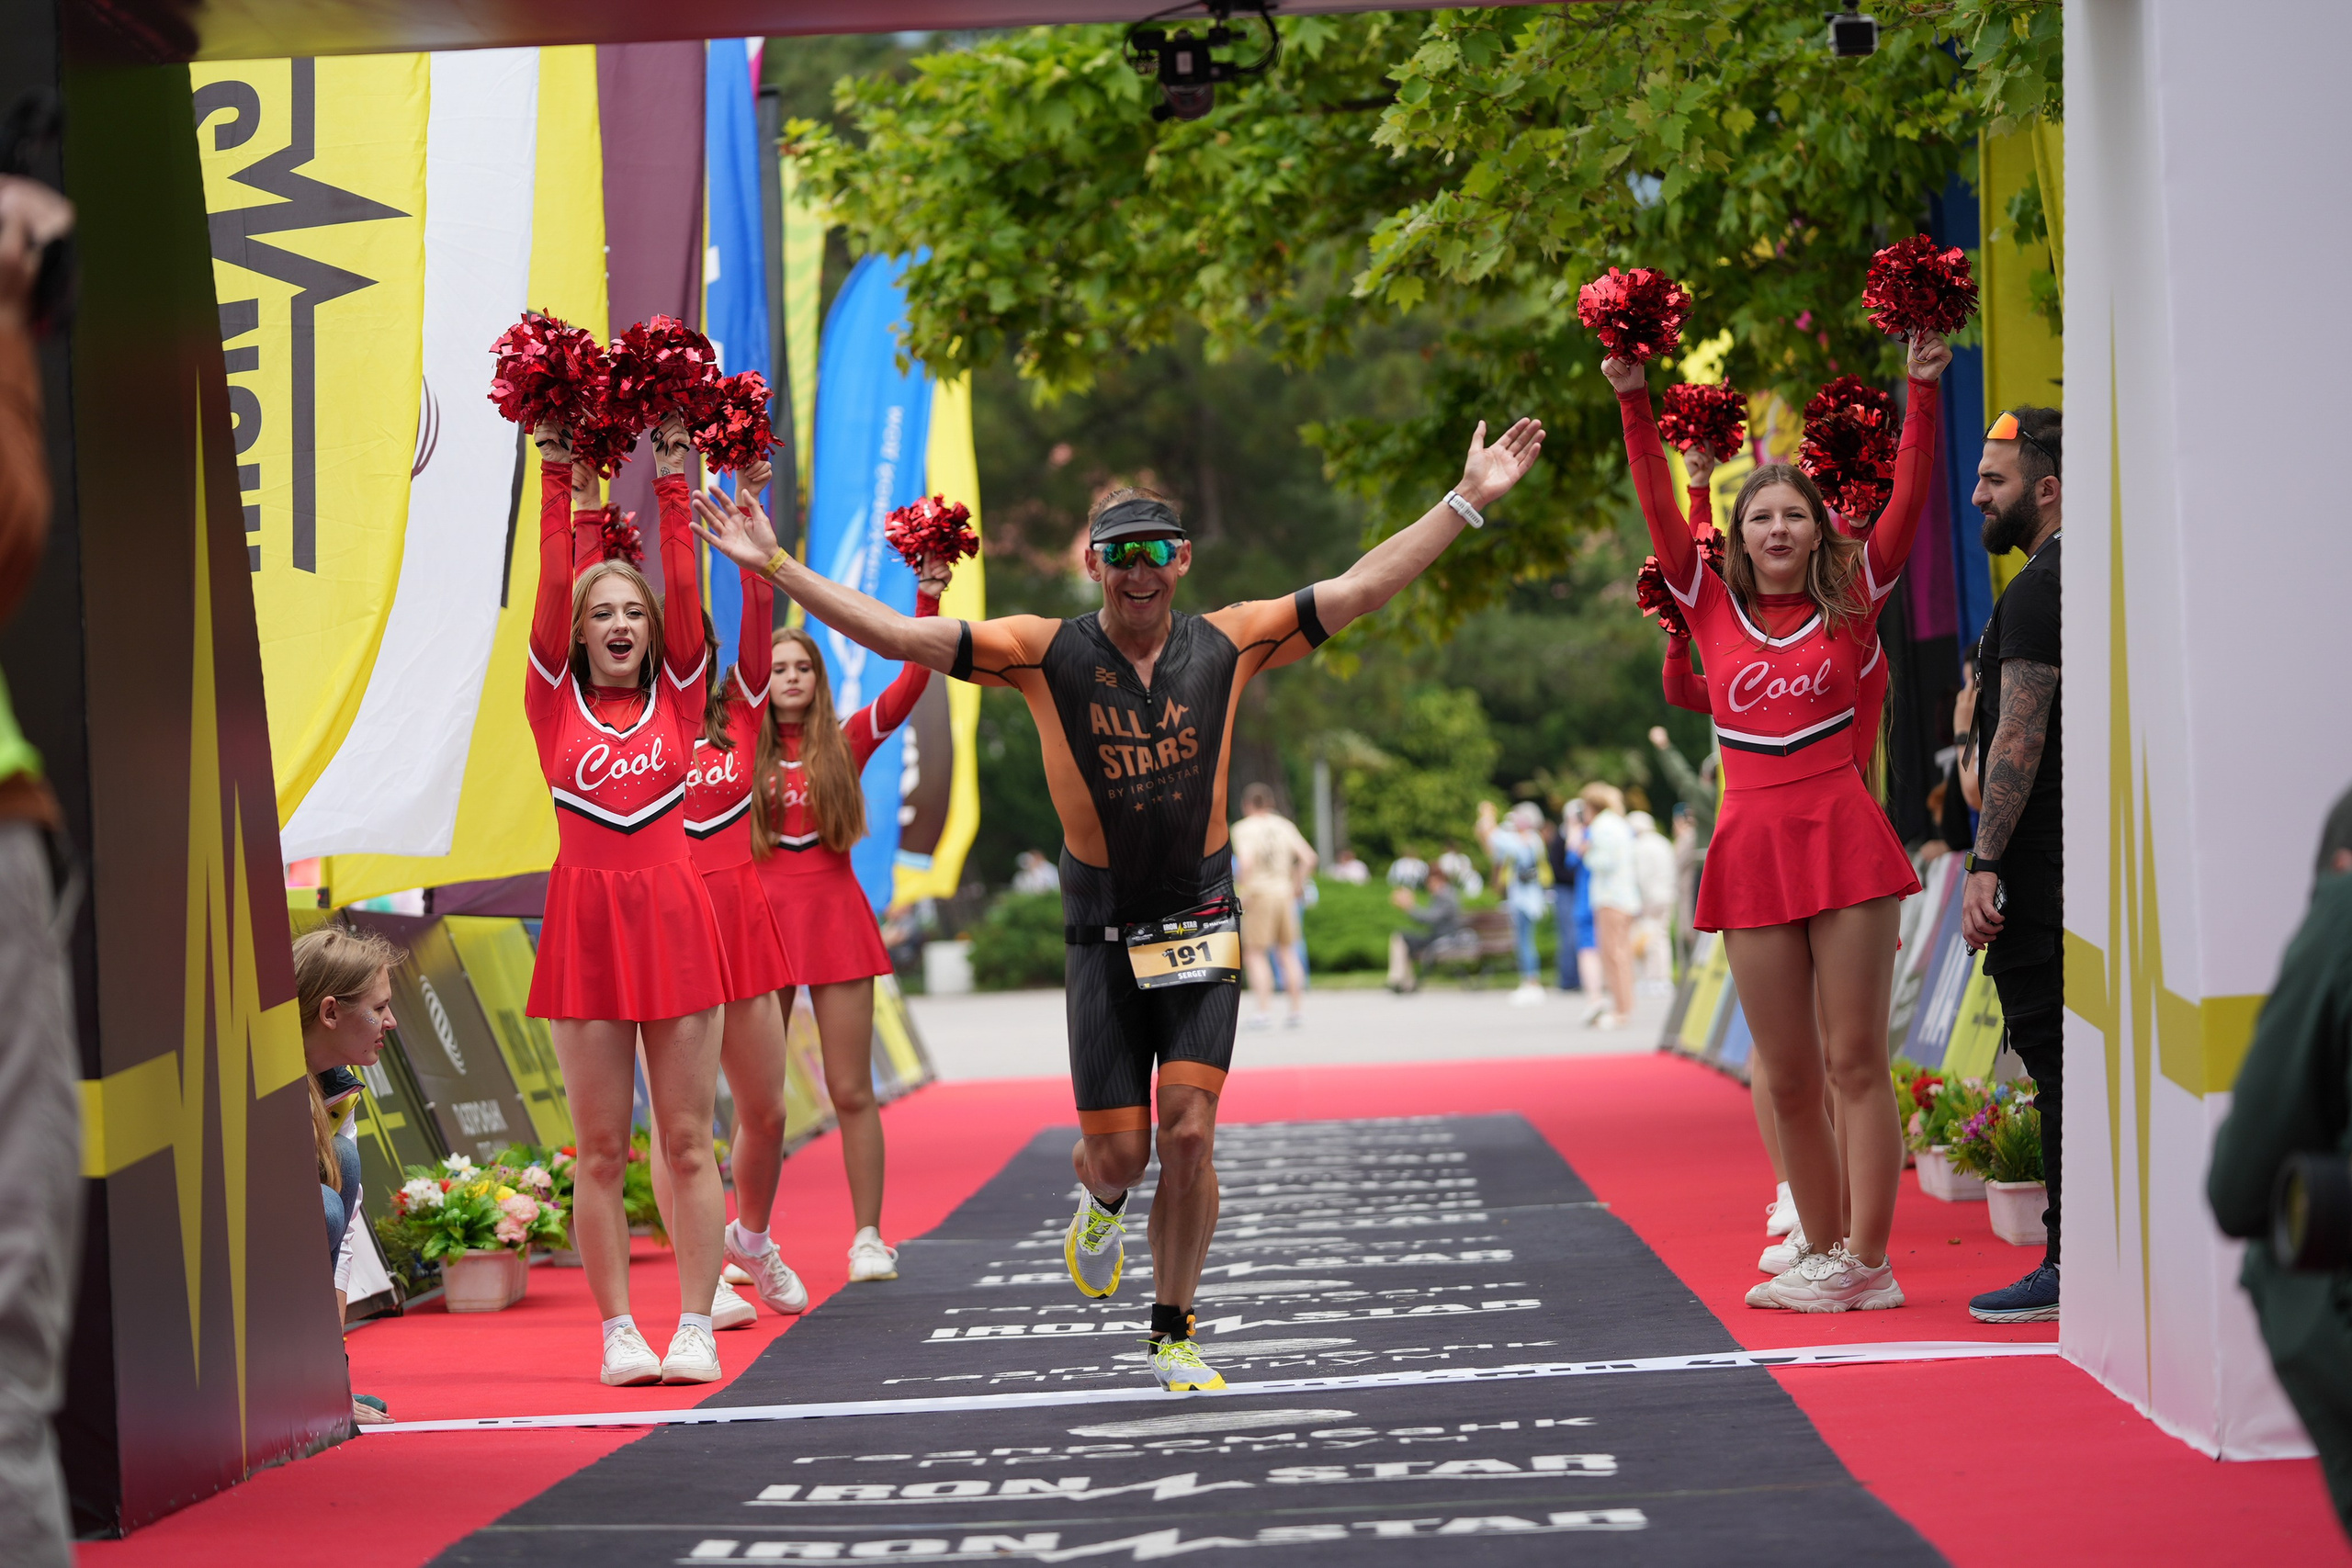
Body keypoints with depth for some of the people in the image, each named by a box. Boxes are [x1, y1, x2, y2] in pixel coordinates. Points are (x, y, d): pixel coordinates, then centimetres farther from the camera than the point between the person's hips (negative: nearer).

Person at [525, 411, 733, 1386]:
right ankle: (618, 1332, 7)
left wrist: (674, 486, -3)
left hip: (672, 917, 1)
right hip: (586, 922, -1)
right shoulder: (553, 704, 6)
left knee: (688, 1140, 1)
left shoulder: (676, 696, 9)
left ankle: (696, 1328, 5)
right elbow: (552, 593, -1)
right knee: (602, 1149, 2)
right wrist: (559, 485, -5)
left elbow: (684, 592, 0)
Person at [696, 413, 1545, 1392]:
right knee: (1118, 1151, 0)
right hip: (1102, 932, 0)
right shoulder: (1045, 652, -5)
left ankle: (1174, 1336, 9)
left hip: (1200, 925, 1)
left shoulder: (1226, 644, -1)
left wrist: (1466, 500, -4)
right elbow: (894, 634, -8)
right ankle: (1101, 1202, 40)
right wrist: (774, 565, -14)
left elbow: (1360, 588, 0)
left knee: (1189, 1134, -9)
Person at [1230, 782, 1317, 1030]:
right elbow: (1308, 857, 3)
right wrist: (1298, 885, 12)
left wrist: (1241, 888, -9)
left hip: (1258, 892, -5)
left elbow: (1246, 862, -20)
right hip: (1284, 892, 5)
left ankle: (1264, 1008, -7)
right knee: (1287, 951, 13)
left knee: (1255, 953, 1)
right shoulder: (1284, 825, 9)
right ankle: (1296, 1008, 13)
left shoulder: (1243, 828, -5)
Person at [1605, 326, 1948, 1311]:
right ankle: (1823, 1254, 16)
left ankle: (1866, 1262, -3)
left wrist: (1923, 393, -8)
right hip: (1754, 848, 2)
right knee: (1788, 1077, 6)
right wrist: (1633, 401, -3)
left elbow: (1909, 501, -1)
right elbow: (1659, 511, 3)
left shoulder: (1850, 606, 6)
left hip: (1843, 840, -2)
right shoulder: (1715, 611, 9)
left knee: (1856, 1060, -4)